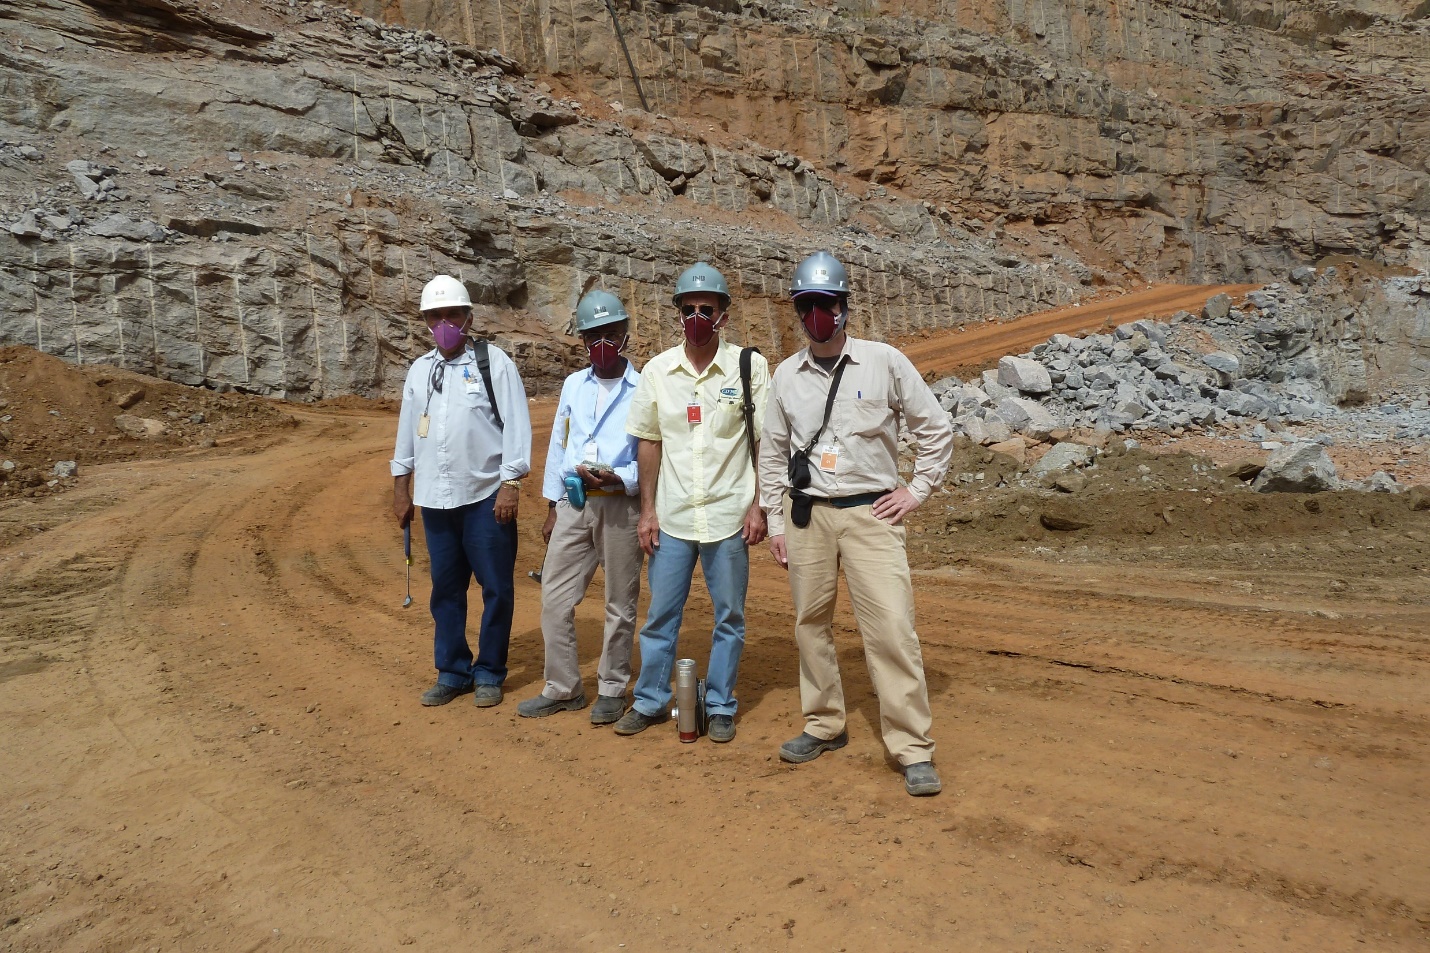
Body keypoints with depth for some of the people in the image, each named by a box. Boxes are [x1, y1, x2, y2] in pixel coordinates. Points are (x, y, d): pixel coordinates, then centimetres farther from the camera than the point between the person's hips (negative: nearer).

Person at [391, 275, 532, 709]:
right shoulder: (419, 370, 12)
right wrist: (401, 487, 15)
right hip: (435, 498, 5)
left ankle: (489, 673, 18)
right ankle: (452, 672, 25)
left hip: (485, 497, -4)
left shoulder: (494, 362, -4)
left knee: (496, 588, 2)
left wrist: (511, 483, -14)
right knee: (445, 589, 12)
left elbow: (516, 425, -8)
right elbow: (407, 430, 17)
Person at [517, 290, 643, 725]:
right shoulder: (573, 385, 11)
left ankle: (611, 690, 22)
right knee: (554, 599, 7)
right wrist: (552, 508, 13)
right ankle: (563, 689, 22)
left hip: (620, 505, -4)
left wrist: (617, 478, -22)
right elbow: (557, 447, 14)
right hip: (573, 505, 5)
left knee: (620, 604, 6)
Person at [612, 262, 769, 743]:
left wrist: (758, 506, -6)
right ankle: (650, 701, 27)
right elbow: (649, 442, 7)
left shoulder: (750, 366, -4)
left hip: (729, 516, -2)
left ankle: (720, 707, 23)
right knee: (660, 614, 11)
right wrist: (647, 509, 3)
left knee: (729, 617, 9)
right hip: (672, 517, 2)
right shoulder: (657, 370, 3)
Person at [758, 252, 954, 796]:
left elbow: (935, 428, 5)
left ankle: (913, 750, 0)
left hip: (871, 512, -3)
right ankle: (824, 726, 27)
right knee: (811, 624, 10)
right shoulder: (786, 375, 8)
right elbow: (772, 451, 15)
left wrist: (917, 490, 0)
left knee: (891, 628, -9)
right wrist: (775, 520, 10)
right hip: (807, 513, 4)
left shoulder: (883, 361, -2)